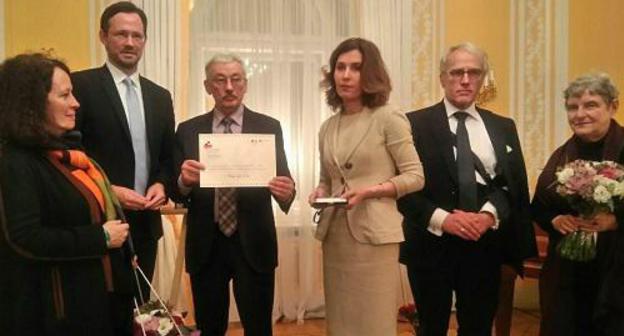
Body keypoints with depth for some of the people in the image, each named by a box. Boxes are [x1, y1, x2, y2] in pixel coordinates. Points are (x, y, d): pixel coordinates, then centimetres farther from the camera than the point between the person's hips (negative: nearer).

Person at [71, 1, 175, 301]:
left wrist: (161, 184, -3)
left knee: (139, 306, 15)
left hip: (146, 223, 5)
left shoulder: (160, 96, 13)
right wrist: (108, 190, -17)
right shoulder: (80, 85, -5)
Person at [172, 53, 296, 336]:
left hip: (253, 245, -1)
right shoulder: (187, 131, 4)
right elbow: (177, 195, 1)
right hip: (205, 246, 2)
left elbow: (284, 182, -3)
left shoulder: (269, 128, 0)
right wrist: (184, 181, -21)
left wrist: (286, 193, -25)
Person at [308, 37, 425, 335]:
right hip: (334, 235, 5)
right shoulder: (327, 128, 10)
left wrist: (369, 191, -19)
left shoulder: (388, 119, -6)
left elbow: (415, 176, -7)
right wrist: (321, 192, -3)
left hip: (374, 235, -5)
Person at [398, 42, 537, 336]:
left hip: (484, 245, 3)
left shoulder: (503, 127, 10)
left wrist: (490, 214, -15)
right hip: (431, 244, -2)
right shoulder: (415, 124, -1)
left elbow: (514, 184, 4)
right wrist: (441, 218, -19)